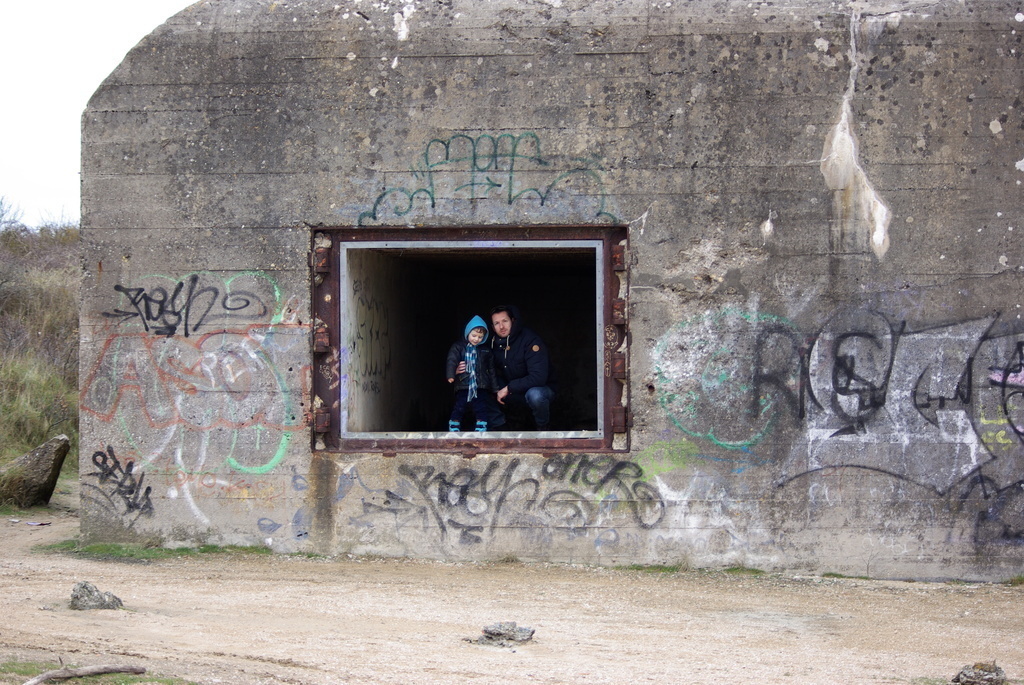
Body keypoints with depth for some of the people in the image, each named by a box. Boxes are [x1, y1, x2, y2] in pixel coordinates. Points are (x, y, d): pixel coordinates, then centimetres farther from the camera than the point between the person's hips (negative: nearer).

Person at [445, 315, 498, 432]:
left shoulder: (485, 351, 13)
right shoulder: (458, 347, 2)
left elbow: (491, 370, 18)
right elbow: (451, 361, -12)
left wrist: (495, 388, 17)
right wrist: (451, 375, -29)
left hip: (480, 386, 3)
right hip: (463, 384, -3)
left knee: (481, 411, 0)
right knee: (458, 409, -3)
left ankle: (481, 431, 6)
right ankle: (453, 431, 4)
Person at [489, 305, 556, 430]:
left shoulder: (530, 340, -22)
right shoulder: (495, 343, -4)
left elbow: (538, 377, -30)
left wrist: (508, 388, -27)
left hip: (541, 388, -5)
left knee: (535, 394, -39)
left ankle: (542, 428, -11)